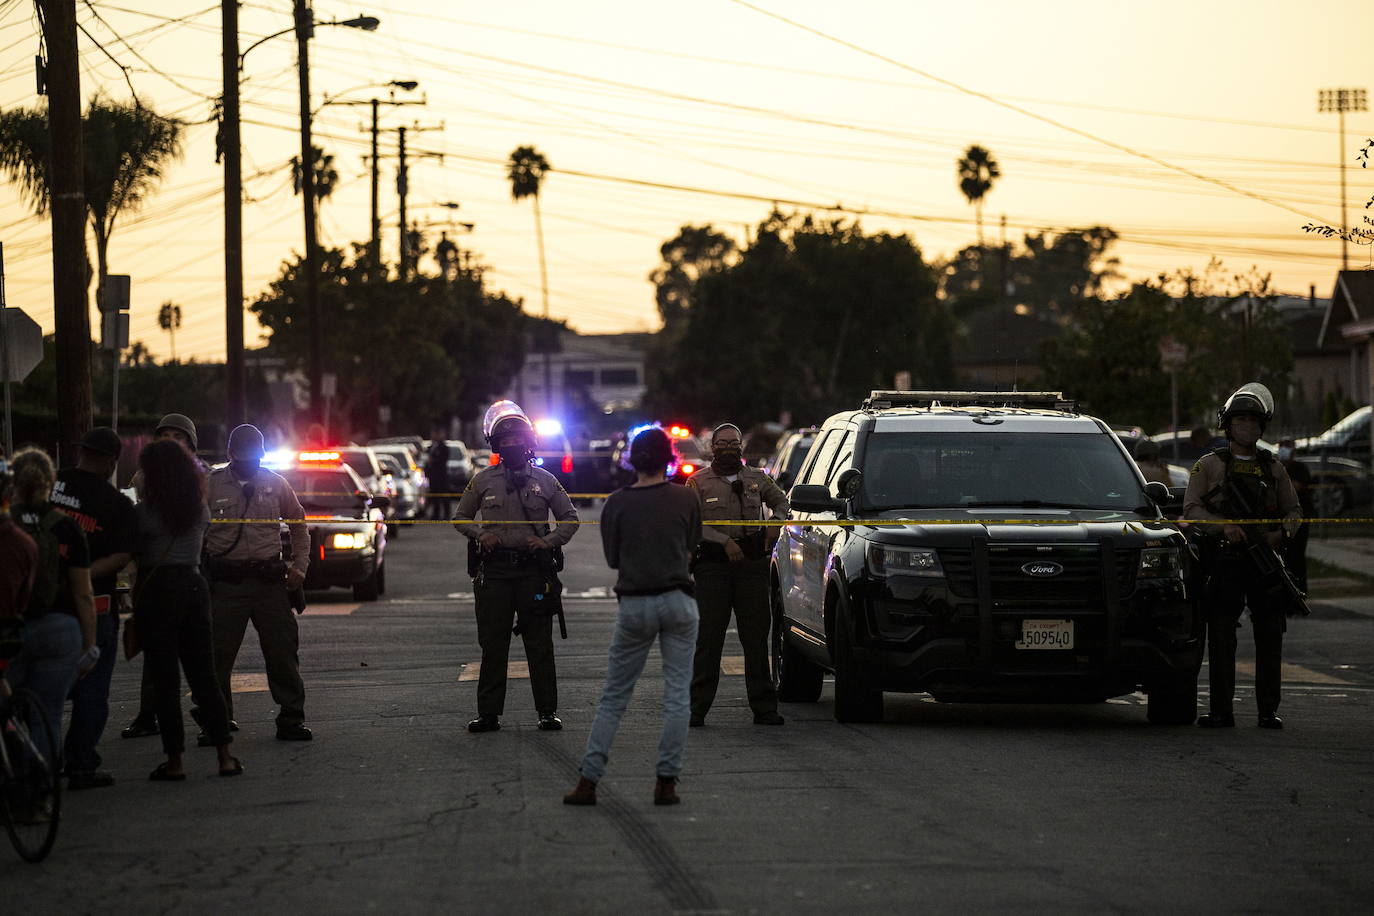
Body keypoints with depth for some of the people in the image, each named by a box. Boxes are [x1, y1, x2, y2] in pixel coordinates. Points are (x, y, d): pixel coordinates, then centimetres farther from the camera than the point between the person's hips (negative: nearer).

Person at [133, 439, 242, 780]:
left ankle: (175, 761, -1)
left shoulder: (147, 511, -10)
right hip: (194, 585, 5)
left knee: (165, 681, -1)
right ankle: (225, 757, 5)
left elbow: (133, 551, -5)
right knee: (204, 675, 10)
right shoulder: (200, 509, 7)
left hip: (157, 590, -5)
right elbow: (199, 542, 11)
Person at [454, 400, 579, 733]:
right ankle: (489, 713, 7)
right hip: (493, 570, 0)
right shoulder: (483, 480, 7)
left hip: (533, 569, 0)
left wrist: (549, 541, -3)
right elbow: (460, 517, 16)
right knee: (493, 646, 2)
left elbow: (570, 518, 14)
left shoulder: (544, 480, 6)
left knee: (540, 644, 1)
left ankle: (548, 711, 7)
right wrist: (480, 534, -4)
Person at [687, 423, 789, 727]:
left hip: (752, 565, 3)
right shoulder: (698, 482, 3)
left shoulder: (757, 479, 13)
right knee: (708, 638, -4)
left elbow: (780, 501, 28)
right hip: (712, 564, -2)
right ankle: (696, 708, -1)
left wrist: (777, 521, 5)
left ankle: (764, 708, 7)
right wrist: (724, 541, -18)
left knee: (756, 637, 3)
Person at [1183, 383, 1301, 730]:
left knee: (1270, 636, 1)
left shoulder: (1273, 468, 17)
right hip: (1224, 559, -2)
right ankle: (1222, 711, -3)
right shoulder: (1209, 465, 8)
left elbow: (1292, 511, 17)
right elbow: (1191, 508, 0)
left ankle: (1268, 711, 5)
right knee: (1221, 636, -5)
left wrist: (1282, 533, -6)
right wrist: (1223, 525, -16)